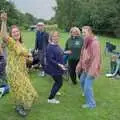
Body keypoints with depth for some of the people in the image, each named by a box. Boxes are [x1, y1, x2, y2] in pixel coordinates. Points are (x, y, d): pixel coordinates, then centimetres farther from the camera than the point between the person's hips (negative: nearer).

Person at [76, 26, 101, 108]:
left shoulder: (95, 43, -21)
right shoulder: (86, 42, 7)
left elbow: (96, 57, -25)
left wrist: (92, 70, -28)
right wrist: (79, 66, 13)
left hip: (91, 68, -9)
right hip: (86, 67, 9)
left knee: (87, 86, -7)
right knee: (82, 81, 26)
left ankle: (91, 103, 11)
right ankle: (86, 94, 51)